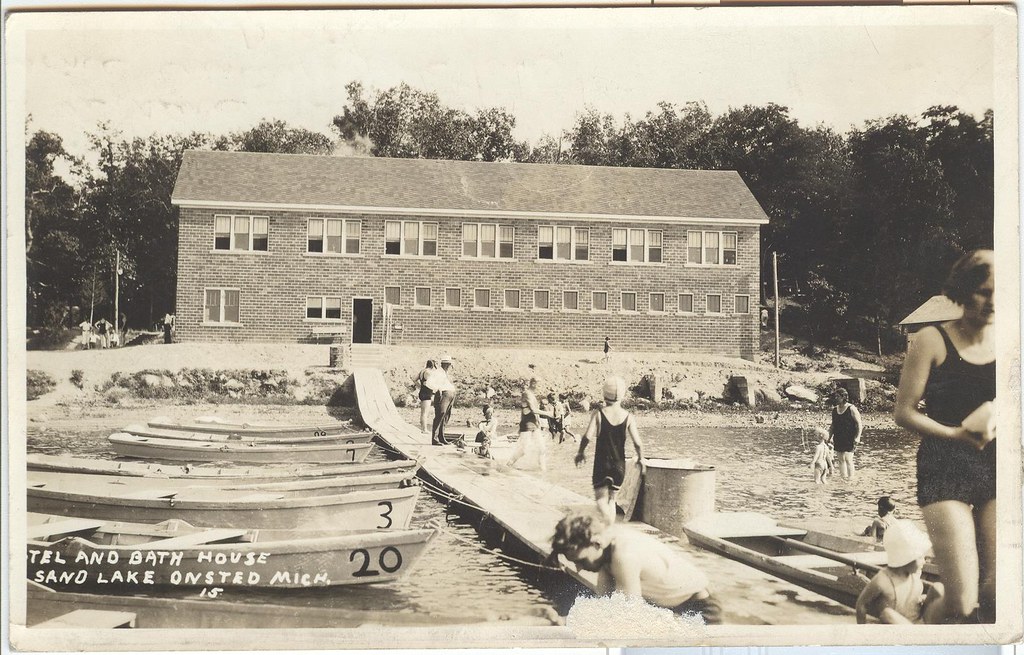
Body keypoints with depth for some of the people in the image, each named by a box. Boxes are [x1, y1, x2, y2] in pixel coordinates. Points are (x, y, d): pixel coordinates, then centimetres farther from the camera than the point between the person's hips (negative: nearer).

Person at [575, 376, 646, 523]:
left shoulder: (599, 414, -9)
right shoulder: (629, 417, -5)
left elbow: (587, 437, -15)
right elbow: (638, 443, -8)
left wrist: (581, 452, 3)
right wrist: (641, 458, 10)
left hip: (601, 463, -2)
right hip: (619, 464, 2)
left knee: (601, 499, 4)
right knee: (611, 499, 17)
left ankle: (610, 521, -25)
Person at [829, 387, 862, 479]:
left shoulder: (851, 409, -8)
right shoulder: (834, 410, 11)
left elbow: (859, 424, -8)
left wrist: (857, 437, -17)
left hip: (849, 439, -6)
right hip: (838, 439, 6)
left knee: (848, 459, -10)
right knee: (841, 460, 7)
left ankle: (851, 478, -5)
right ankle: (843, 477, 12)